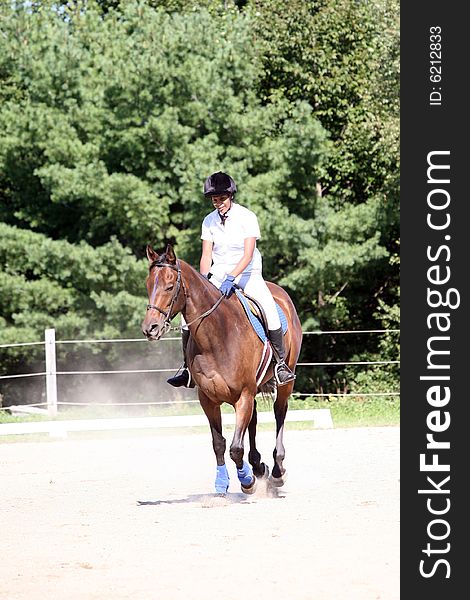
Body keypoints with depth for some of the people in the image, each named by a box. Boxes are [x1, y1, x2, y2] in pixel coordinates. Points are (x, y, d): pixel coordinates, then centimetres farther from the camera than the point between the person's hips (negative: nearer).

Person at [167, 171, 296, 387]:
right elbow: (206, 256, 1)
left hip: (247, 274, -4)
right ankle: (187, 368, -3)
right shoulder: (209, 221, 1)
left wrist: (231, 278, -33)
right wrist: (204, 280, -17)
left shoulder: (247, 217, -12)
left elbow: (248, 255, -21)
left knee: (269, 309, -29)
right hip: (218, 274, 4)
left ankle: (281, 363, -16)